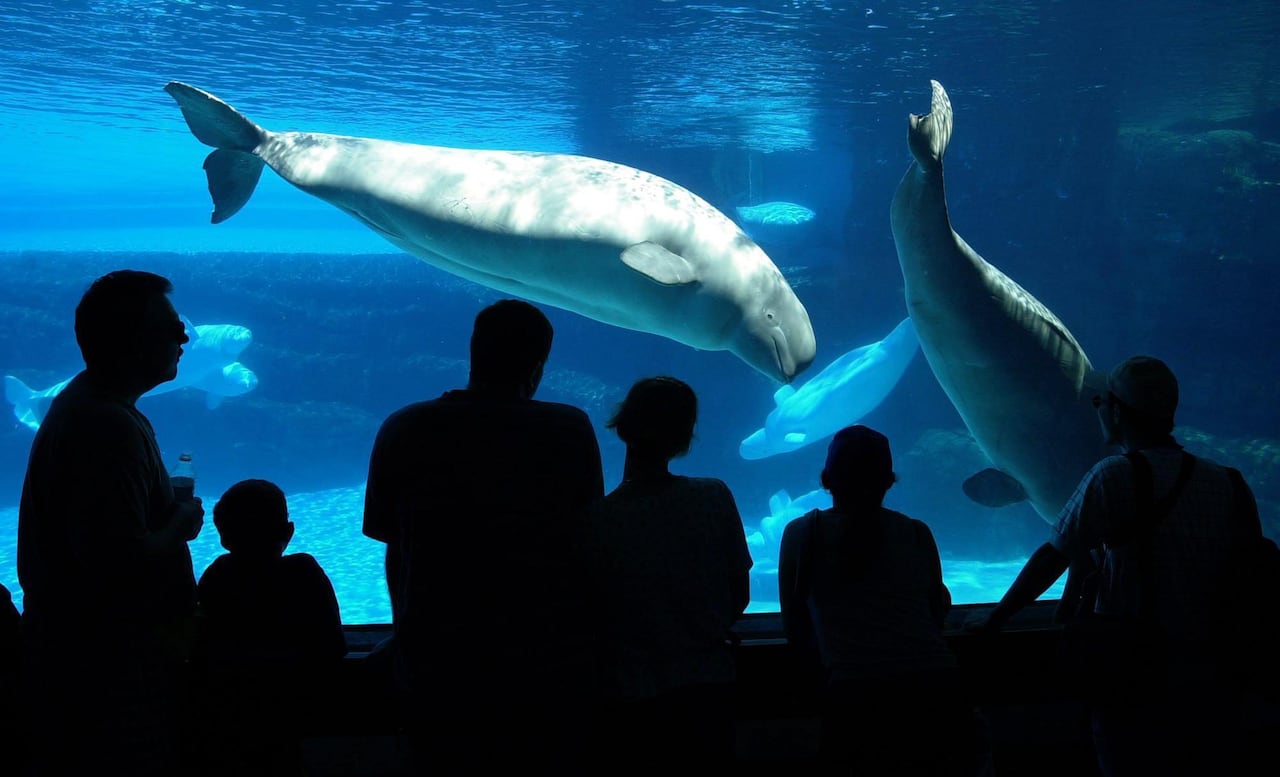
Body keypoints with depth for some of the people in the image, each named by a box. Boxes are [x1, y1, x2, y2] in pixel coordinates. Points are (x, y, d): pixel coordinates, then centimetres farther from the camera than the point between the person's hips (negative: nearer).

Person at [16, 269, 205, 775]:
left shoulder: (81, 405, 11)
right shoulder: (108, 429, -24)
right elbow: (123, 564, -30)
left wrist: (169, 516, 11)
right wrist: (182, 525, -15)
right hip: (111, 672, -11)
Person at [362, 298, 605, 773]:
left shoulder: (404, 431, -3)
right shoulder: (572, 431, -6)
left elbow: (393, 549, 2)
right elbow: (589, 539, 2)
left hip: (441, 672, 1)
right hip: (554, 672, 0)